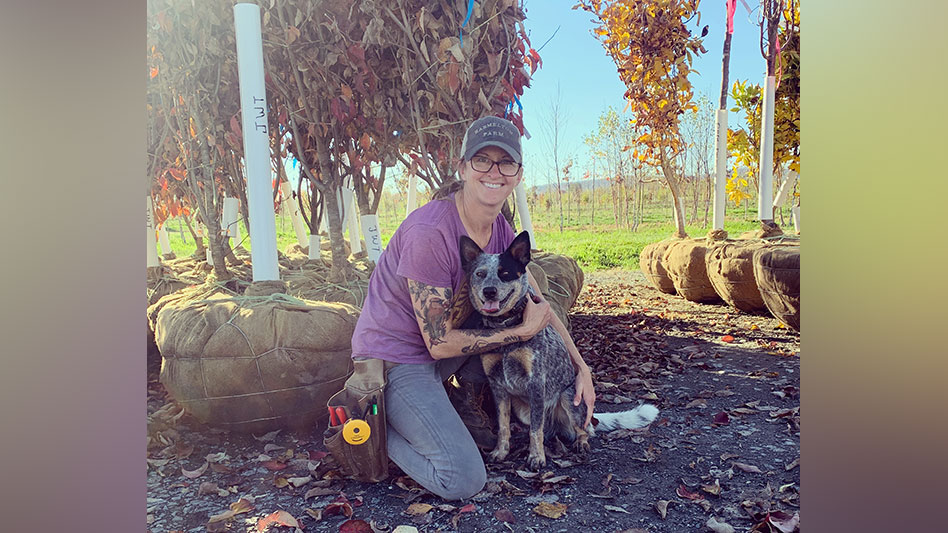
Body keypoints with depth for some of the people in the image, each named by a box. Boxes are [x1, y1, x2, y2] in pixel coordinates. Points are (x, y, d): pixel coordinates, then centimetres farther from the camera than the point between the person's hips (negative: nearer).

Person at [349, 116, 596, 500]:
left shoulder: (502, 232, -1)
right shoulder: (429, 232, -27)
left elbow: (540, 307, 9)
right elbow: (440, 344, -23)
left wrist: (582, 369, 5)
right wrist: (524, 331, -18)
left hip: (440, 345, 8)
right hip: (395, 358, -8)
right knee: (464, 480, -17)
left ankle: (466, 413, 13)